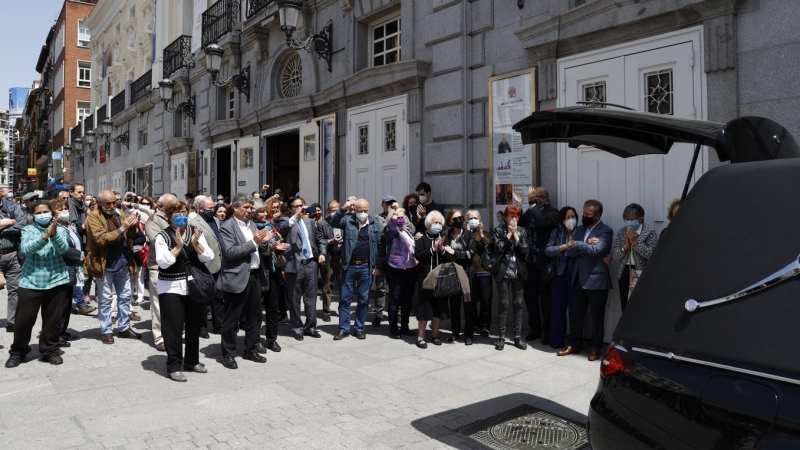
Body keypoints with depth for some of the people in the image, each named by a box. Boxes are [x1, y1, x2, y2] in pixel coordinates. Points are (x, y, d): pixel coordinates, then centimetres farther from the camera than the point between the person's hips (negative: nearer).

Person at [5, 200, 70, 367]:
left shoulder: (60, 230, 5)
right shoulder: (28, 230, 3)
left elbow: (63, 249, -11)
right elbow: (26, 249, -14)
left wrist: (54, 234, -28)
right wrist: (44, 237, -28)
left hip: (56, 281, 1)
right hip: (31, 282, -1)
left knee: (52, 319, 7)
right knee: (24, 319, 2)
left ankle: (49, 351, 19)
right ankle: (17, 352, 20)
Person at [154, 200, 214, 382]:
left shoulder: (196, 232, 4)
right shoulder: (162, 236, -6)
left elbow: (208, 258, -2)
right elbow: (163, 262, -16)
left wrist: (195, 243, -16)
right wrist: (178, 246, -21)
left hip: (194, 286, 4)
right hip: (171, 288, -4)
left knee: (194, 325, 12)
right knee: (173, 328, -1)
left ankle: (192, 361, 27)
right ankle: (174, 366, 10)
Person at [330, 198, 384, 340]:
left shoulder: (376, 224, 2)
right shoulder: (348, 220, 1)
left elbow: (381, 246, 2)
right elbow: (333, 222, -15)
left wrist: (378, 266, -1)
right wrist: (343, 209, -27)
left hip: (366, 267, 0)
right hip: (349, 266, 0)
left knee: (363, 299, 7)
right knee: (345, 298, 4)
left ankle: (359, 328, 19)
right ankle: (344, 329, 14)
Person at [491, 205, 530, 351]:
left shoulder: (522, 231, 7)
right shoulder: (498, 231, 1)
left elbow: (525, 251, -5)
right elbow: (498, 249, -13)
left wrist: (515, 234, -9)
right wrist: (509, 234, -10)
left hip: (518, 272, 2)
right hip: (503, 272, -2)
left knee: (518, 304, 6)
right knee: (503, 304, 1)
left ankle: (518, 336, 13)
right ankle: (501, 337, 8)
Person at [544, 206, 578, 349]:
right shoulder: (556, 232, 6)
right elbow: (547, 250, -5)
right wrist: (564, 246, -15)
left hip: (575, 275, -1)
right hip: (559, 274, 1)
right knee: (558, 308, 5)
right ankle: (556, 340, 15)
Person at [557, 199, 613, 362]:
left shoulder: (606, 231, -7)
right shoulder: (580, 229, 13)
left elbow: (596, 249, -24)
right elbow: (570, 251, 2)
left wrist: (576, 244, -12)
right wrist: (585, 244, -14)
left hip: (596, 280, -6)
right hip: (578, 279, 6)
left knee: (597, 316, 6)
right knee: (575, 313, 11)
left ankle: (595, 348, 19)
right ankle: (574, 344, 24)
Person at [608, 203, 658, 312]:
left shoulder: (650, 232, -3)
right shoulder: (621, 232, 10)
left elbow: (651, 254, -13)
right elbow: (615, 255, 6)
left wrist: (635, 242, -15)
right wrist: (626, 245, -10)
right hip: (625, 273, 5)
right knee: (626, 311, 6)